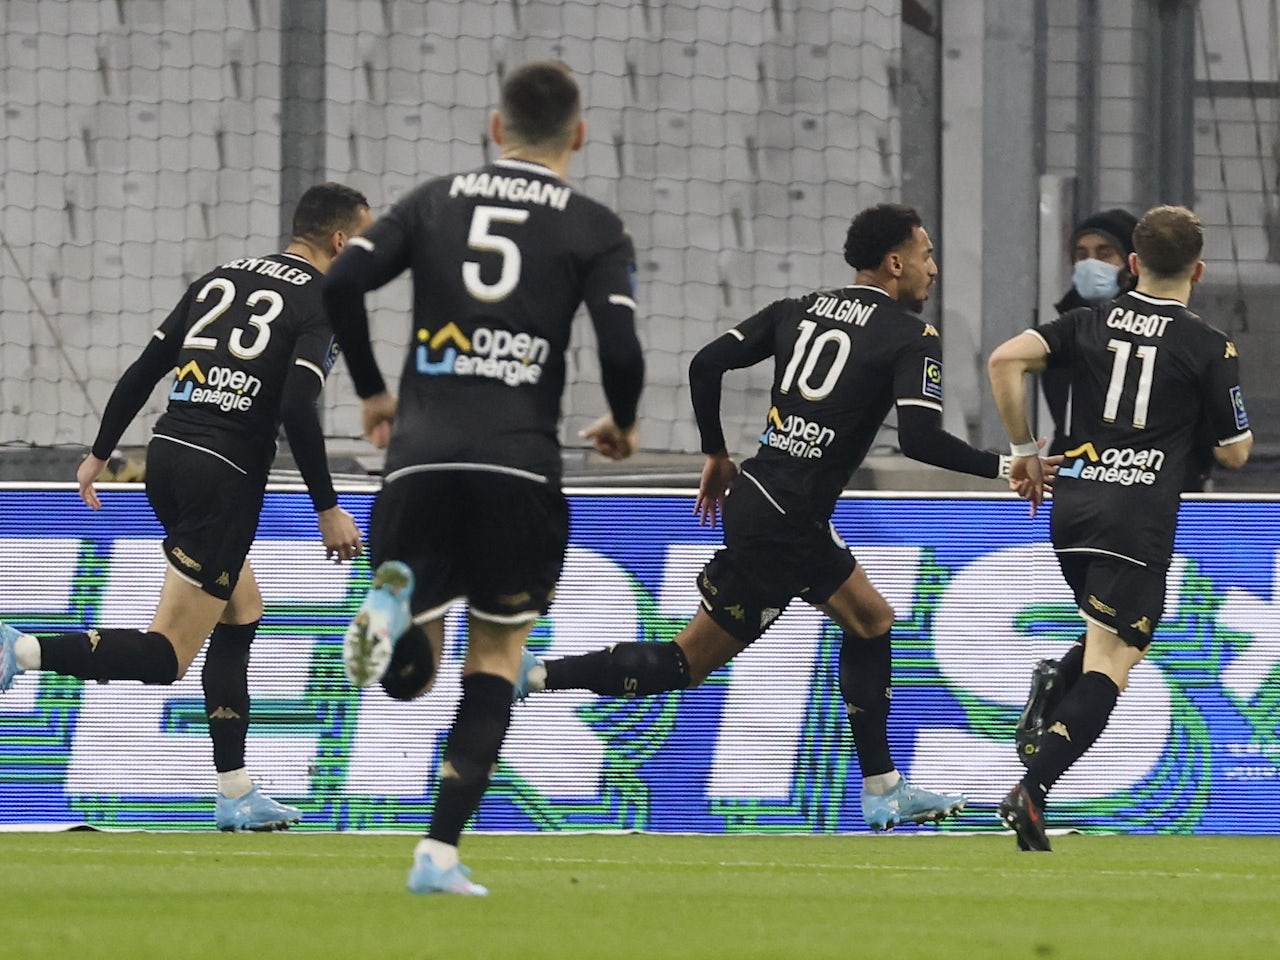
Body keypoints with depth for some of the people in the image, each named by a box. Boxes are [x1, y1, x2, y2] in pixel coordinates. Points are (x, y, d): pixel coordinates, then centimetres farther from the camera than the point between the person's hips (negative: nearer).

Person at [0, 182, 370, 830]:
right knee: (164, 656, -6)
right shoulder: (323, 302, -4)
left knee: (242, 612, 21)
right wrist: (328, 509, -10)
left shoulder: (222, 278, 16)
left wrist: (100, 454, 22)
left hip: (166, 458, 8)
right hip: (226, 476, -8)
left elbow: (144, 370, 15)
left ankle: (236, 795, 20)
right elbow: (298, 409, -16)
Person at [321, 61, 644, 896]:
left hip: (420, 455, 2)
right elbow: (622, 348, -7)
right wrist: (622, 425, 15)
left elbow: (343, 284, 3)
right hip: (518, 465, -2)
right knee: (496, 660, 13)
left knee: (410, 676, 10)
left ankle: (392, 602, -27)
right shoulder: (594, 228, 5)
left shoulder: (437, 201, 13)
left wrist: (371, 391, 17)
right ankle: (441, 851, 1)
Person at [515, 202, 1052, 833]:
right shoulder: (911, 338, -7)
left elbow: (706, 364, 7)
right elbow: (920, 439, -19)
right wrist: (1002, 467, -8)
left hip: (752, 492, 9)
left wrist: (716, 454, 19)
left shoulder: (798, 311, 12)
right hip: (782, 522, -9)